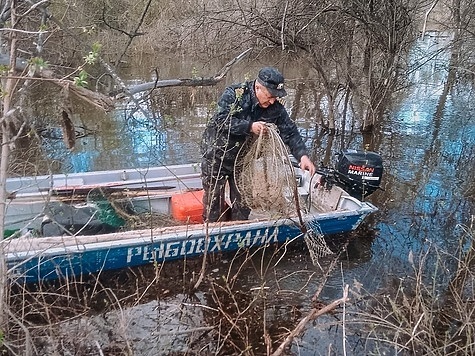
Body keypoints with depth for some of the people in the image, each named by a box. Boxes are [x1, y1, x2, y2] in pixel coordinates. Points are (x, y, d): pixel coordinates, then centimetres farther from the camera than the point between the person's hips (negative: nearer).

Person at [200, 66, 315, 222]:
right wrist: (250, 127, -38)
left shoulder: (276, 108, -10)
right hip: (216, 155, -3)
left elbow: (290, 132, -9)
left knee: (242, 201, 11)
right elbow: (221, 120, -31)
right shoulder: (234, 94, -22)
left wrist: (303, 155, -23)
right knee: (214, 197, 7)